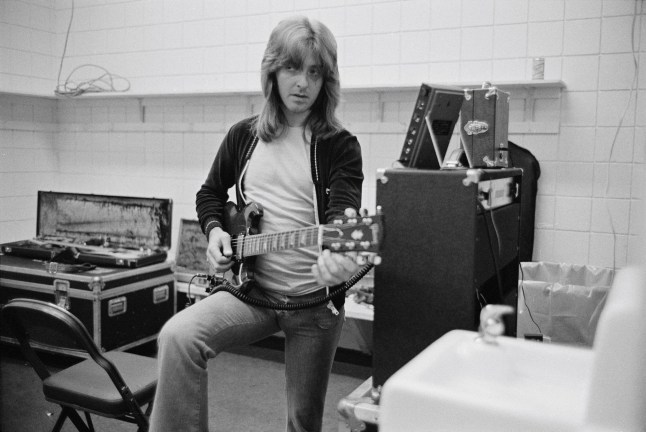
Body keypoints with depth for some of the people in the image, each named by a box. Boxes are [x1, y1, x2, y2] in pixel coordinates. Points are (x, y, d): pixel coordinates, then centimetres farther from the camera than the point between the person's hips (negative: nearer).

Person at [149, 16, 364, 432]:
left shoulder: (340, 146, -5)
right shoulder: (243, 135, 6)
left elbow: (344, 211, -20)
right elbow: (210, 192, 20)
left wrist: (340, 256, -43)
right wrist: (215, 231, -2)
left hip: (315, 298, -2)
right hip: (250, 286, 2)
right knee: (179, 336, -26)